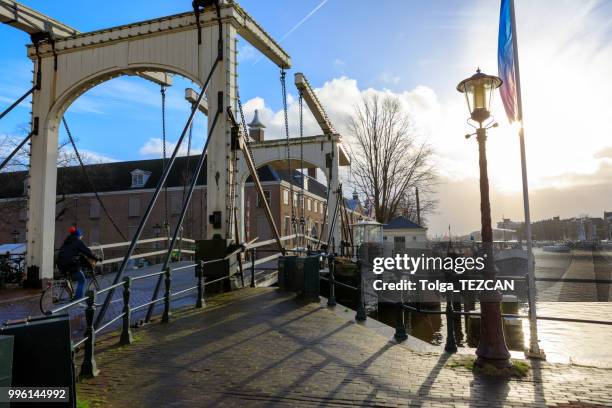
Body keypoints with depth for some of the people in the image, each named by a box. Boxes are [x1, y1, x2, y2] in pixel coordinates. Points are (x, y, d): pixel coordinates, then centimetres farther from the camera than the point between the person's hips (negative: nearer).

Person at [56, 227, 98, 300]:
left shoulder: (66, 242, 21)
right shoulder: (78, 242, -2)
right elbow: (87, 252, -6)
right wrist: (96, 258, 5)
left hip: (61, 265, 7)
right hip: (71, 265, -7)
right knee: (82, 280, 8)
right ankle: (78, 298, 3)